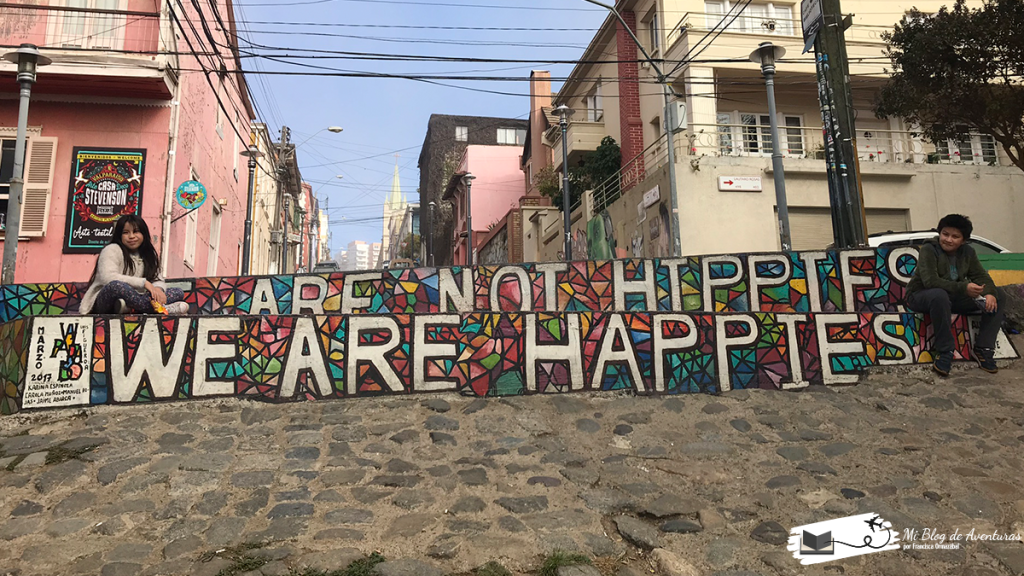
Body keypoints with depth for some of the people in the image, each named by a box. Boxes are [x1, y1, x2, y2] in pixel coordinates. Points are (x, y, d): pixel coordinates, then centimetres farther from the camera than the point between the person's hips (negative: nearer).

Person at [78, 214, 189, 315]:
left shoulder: (148, 255, 14)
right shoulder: (112, 250, -6)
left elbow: (157, 280, 7)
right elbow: (108, 277, -24)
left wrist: (158, 289, -19)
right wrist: (144, 283, -28)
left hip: (131, 302, 6)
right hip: (104, 303, -6)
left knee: (178, 293, -9)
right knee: (116, 285, -39)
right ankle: (163, 308, -31)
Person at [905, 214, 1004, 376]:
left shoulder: (967, 252, 4)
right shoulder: (929, 249, -17)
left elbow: (981, 276, -1)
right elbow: (930, 281, -28)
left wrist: (990, 293, -22)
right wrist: (963, 287, -35)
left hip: (953, 297, 7)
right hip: (922, 296, -7)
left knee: (997, 295, -5)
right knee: (940, 295, -41)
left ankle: (983, 348, -6)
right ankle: (944, 351, -30)